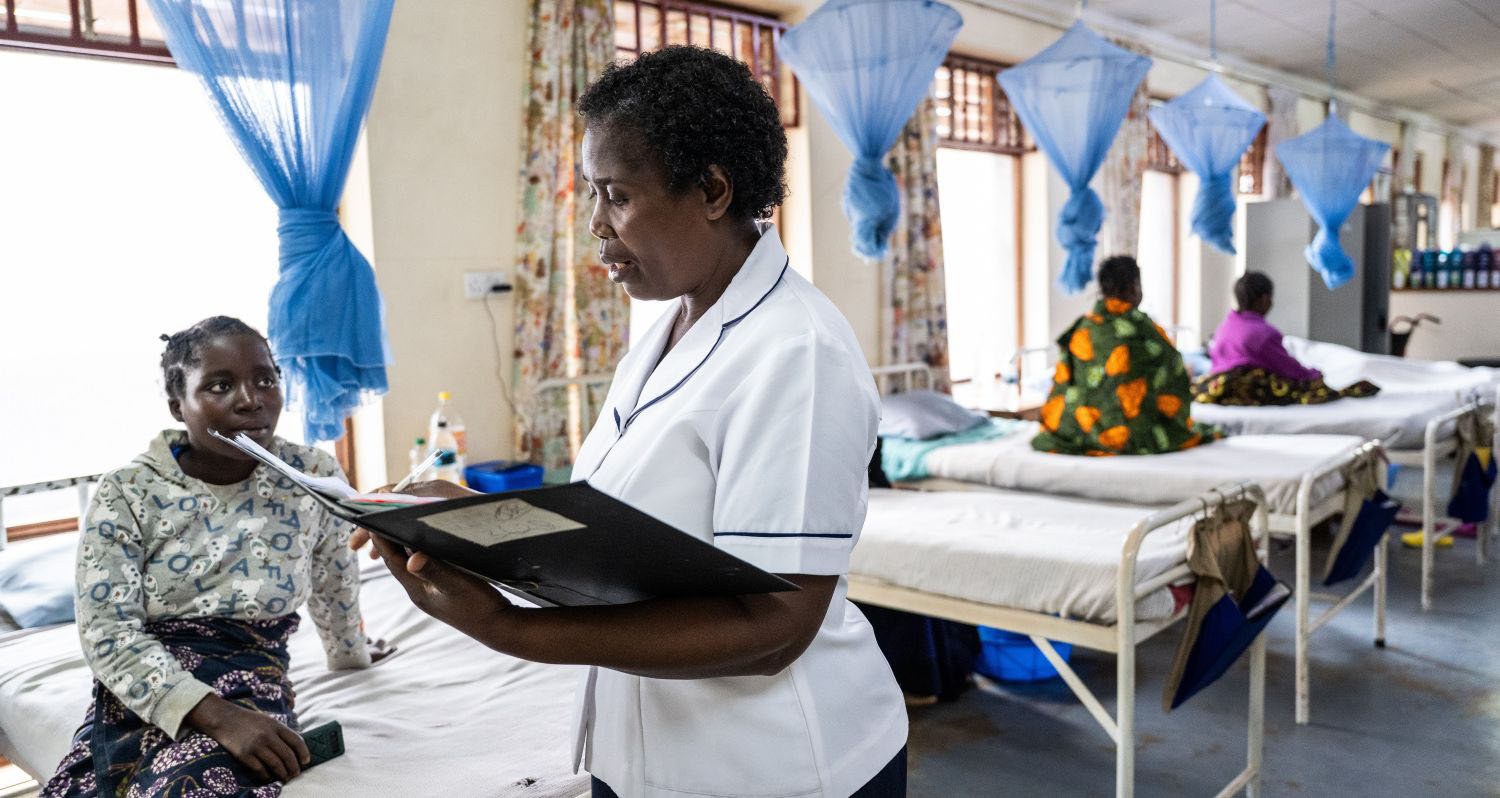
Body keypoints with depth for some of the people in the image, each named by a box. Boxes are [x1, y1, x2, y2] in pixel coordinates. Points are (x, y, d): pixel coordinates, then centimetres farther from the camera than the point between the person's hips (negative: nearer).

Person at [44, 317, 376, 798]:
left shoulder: (314, 477, 0)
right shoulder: (126, 493, -3)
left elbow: (335, 585, 17)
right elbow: (107, 630, -10)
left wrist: (351, 658, 34)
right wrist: (215, 715, -22)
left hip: (251, 691, -1)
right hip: (137, 699, 1)